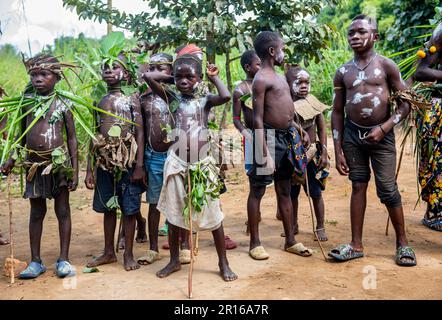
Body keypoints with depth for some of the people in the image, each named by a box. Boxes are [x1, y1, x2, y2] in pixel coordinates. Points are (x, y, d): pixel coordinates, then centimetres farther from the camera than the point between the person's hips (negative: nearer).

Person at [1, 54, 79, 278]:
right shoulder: (26, 100, 3)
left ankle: (63, 259, 15)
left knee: (62, 210, 5)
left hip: (59, 162, -2)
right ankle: (35, 261, 20)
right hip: (34, 163, 2)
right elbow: (22, 133, 12)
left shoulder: (63, 104, -3)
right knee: (36, 211, 10)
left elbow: (72, 138, 0)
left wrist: (74, 170, -5)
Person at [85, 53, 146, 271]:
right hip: (104, 162, 4)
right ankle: (109, 252, 27)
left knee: (129, 208, 3)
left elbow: (140, 133, -5)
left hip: (127, 162, -4)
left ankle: (128, 254, 16)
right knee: (108, 207, 13)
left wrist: (139, 165, -12)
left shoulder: (131, 98, -2)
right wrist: (89, 169, 7)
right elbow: (94, 137, 10)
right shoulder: (99, 100, 10)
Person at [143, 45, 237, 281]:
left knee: (213, 213, 3)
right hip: (177, 163, 2)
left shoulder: (205, 100, 2)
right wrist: (171, 76, 5)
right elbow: (148, 77, -4)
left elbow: (226, 96, -20)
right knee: (173, 212, 9)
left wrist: (214, 77, -4)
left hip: (203, 164, -1)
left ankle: (223, 263, 16)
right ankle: (174, 260, 27)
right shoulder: (173, 98, 5)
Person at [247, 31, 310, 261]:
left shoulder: (279, 77, 16)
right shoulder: (261, 79, -12)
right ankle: (255, 243, 10)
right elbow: (258, 119, -17)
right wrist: (265, 153, -22)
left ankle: (290, 241, 23)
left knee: (284, 190, 14)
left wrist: (300, 130, 19)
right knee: (258, 189, 1)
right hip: (270, 137, -9)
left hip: (287, 137, 9)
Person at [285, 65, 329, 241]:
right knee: (292, 193, 11)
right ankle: (293, 225, 28)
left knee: (315, 192, 6)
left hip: (312, 154, 0)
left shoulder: (313, 103, -5)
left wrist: (324, 153, -4)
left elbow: (322, 129, 1)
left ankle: (320, 227, 18)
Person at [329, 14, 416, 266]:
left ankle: (403, 243, 16)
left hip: (381, 134, -3)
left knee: (388, 190, -2)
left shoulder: (386, 66, -3)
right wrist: (338, 150, 3)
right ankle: (357, 245, 15)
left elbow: (406, 103, -2)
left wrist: (383, 128, -15)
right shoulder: (343, 72, 6)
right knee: (358, 186, 8)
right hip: (352, 134, 3)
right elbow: (337, 112, 8)